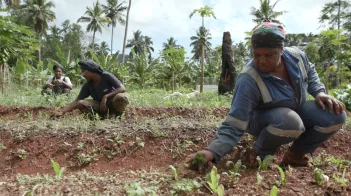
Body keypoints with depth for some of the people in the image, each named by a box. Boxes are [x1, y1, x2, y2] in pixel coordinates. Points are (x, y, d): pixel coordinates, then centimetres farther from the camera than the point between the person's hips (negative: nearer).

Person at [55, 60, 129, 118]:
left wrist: (106, 96, -33)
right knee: (80, 104, -19)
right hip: (100, 105, 4)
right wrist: (62, 111, -20)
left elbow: (122, 88, -25)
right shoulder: (87, 85, -7)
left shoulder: (106, 76, -18)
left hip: (113, 102, -4)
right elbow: (76, 101, -7)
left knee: (120, 97, -38)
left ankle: (115, 114, -9)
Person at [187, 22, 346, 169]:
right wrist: (213, 152, -51)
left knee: (336, 115, -17)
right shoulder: (248, 80, -35)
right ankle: (260, 153, -7)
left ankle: (295, 153, 5)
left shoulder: (296, 55, -17)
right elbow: (234, 125, -36)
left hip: (297, 109, 6)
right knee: (290, 122, -39)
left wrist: (319, 92, -10)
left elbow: (310, 73, 9)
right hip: (263, 119, -5)